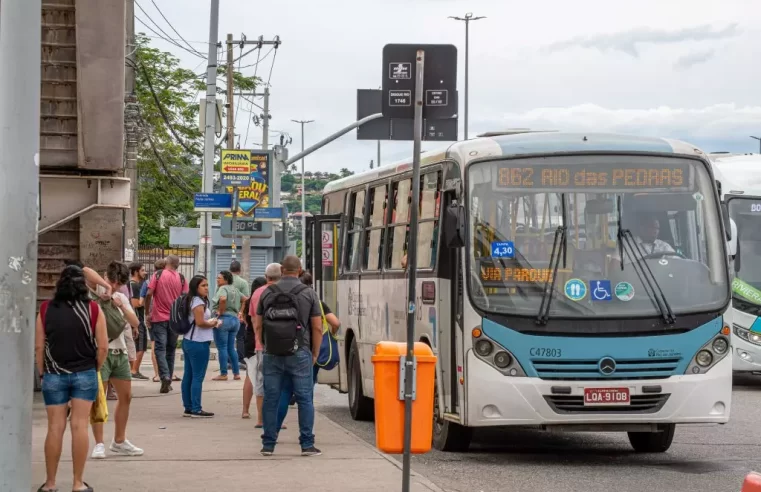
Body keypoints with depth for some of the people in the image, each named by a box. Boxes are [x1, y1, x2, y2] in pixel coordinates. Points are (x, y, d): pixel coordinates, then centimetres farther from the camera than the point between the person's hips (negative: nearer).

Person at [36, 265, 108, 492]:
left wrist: (42, 372, 11)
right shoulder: (93, 309, -4)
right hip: (84, 374, -1)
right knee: (79, 426, 1)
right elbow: (102, 346, -5)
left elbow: (39, 347, -1)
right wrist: (95, 369, 11)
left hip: (54, 375, 1)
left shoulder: (46, 309, -1)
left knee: (55, 428, 5)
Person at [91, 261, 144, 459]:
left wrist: (122, 307, -8)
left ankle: (119, 441, 24)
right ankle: (99, 444, -5)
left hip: (120, 352, 7)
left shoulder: (121, 298, 15)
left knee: (126, 397, 12)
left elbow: (135, 323, 7)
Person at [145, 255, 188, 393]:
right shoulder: (181, 278, 1)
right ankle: (169, 381, 16)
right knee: (171, 349, 13)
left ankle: (165, 376, -23)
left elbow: (149, 294, -11)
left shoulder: (158, 275, -4)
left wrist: (147, 313, -3)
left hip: (159, 318, -2)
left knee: (160, 348, -3)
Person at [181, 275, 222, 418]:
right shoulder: (199, 302, -14)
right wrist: (212, 324, -5)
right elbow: (200, 322, -22)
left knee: (188, 375, 11)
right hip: (199, 343, -10)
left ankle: (188, 408, 17)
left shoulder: (191, 300, 15)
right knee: (198, 377, -6)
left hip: (188, 341, 10)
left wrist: (211, 322, 8)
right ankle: (196, 409, -6)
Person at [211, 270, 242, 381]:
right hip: (235, 319, 8)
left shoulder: (223, 288, -10)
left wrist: (221, 311, -18)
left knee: (222, 348, -3)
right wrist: (239, 311, 18)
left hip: (223, 319, -8)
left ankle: (223, 374, -2)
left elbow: (223, 299, -30)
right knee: (231, 348, 14)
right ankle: (236, 373, 13)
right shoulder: (235, 290, 16)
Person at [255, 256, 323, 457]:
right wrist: (314, 354, 9)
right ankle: (307, 444, 0)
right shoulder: (309, 294, 0)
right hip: (299, 353, -2)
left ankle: (268, 444, 9)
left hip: (272, 354, 2)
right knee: (305, 398, 2)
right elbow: (317, 328, -1)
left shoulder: (267, 293, 6)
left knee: (271, 398, 7)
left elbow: (258, 326, 9)